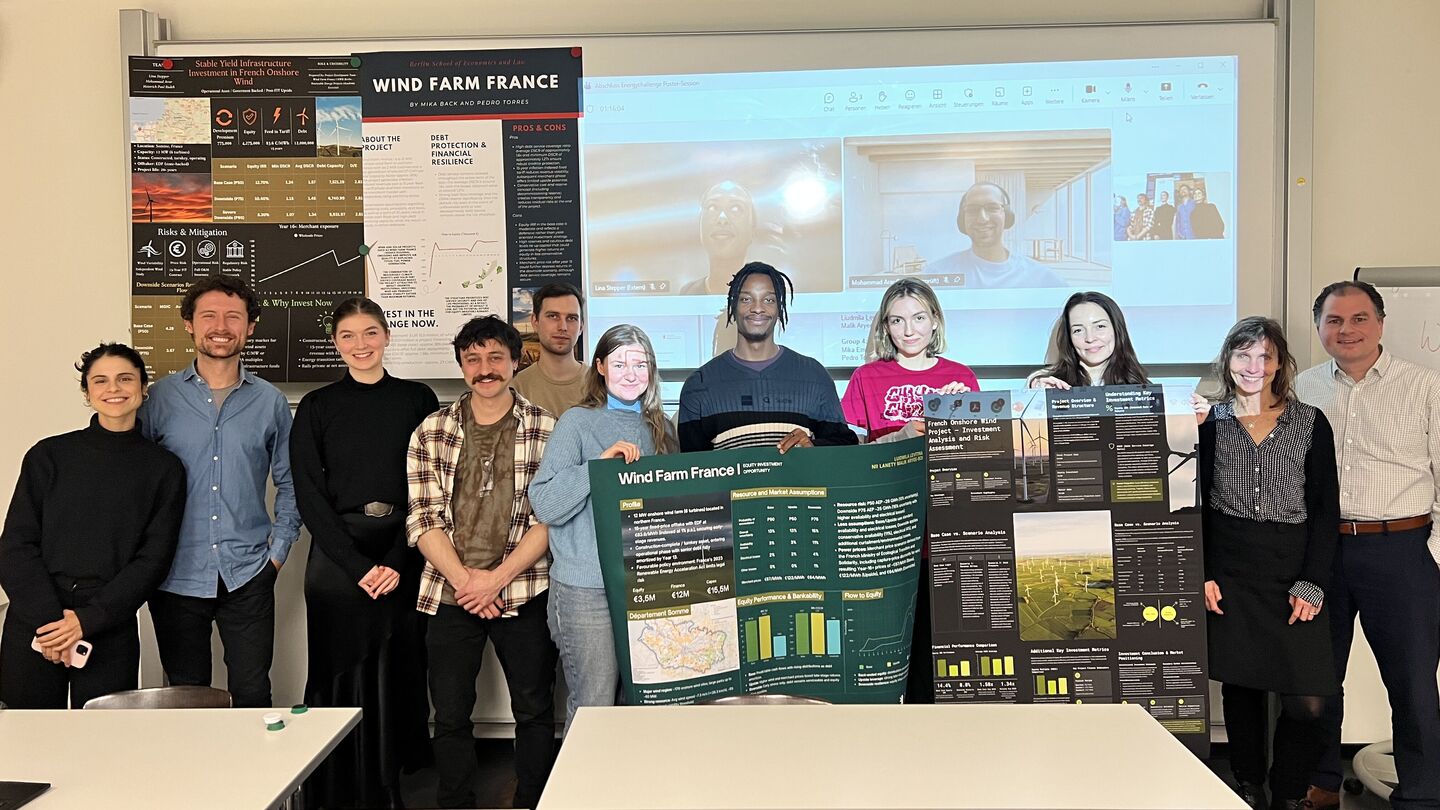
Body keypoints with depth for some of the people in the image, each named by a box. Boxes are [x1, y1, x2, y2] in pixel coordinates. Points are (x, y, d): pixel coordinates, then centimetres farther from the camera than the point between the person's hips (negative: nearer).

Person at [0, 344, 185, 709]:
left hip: (111, 632, 0)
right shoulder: (49, 456, 5)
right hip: (32, 629, 1)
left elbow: (153, 559, -1)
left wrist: (88, 619, -10)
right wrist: (49, 618, -10)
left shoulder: (163, 468, 4)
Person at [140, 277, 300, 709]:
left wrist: (278, 550, 3)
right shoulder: (161, 397, 1)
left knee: (252, 695, 4)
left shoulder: (270, 402, 4)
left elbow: (289, 483, 10)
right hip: (177, 576, 0)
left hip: (247, 576, 0)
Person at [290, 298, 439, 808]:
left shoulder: (417, 399, 6)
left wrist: (397, 561, -9)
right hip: (337, 559, 0)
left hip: (402, 557, 1)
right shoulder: (316, 407, 5)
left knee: (398, 672, 3)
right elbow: (309, 495, -1)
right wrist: (358, 566, -10)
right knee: (342, 674, 1)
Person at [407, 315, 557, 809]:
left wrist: (497, 578, -12)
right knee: (450, 714, 9)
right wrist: (462, 577, -11)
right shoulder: (431, 431, 6)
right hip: (450, 595, 2)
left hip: (524, 592, -1)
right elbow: (422, 519, 1)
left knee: (534, 710, 7)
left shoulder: (548, 430, 0)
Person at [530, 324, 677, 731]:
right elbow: (545, 503, -11)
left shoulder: (660, 426, 13)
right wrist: (600, 463, -20)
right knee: (594, 706, 0)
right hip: (589, 589, -5)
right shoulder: (578, 422, -2)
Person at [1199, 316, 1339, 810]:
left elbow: (1326, 509, 3)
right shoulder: (1210, 421, 5)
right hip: (1229, 573, 1)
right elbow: (1194, 504, 6)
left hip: (1291, 572, 0)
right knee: (1240, 687, 8)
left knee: (1305, 701, -5)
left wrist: (1312, 584, -5)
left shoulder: (1311, 423, 4)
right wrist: (1202, 574, -2)